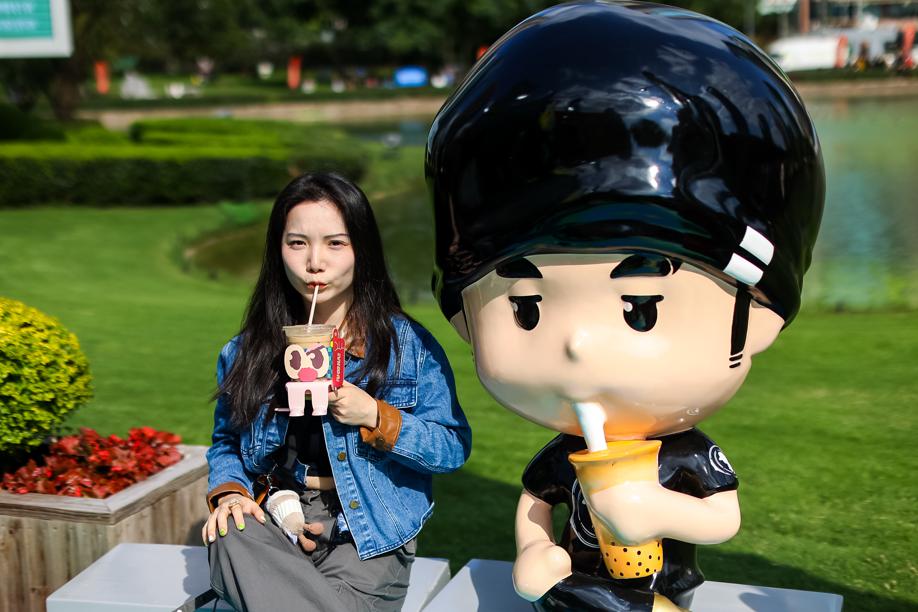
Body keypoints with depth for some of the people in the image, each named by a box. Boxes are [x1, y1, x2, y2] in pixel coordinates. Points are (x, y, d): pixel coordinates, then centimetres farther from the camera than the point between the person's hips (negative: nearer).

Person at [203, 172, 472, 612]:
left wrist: (376, 418, -15)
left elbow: (454, 447, -1)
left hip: (368, 530, -3)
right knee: (229, 537, -32)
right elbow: (226, 444, 19)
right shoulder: (246, 353, 9)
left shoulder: (409, 345, -2)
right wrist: (230, 491, -3)